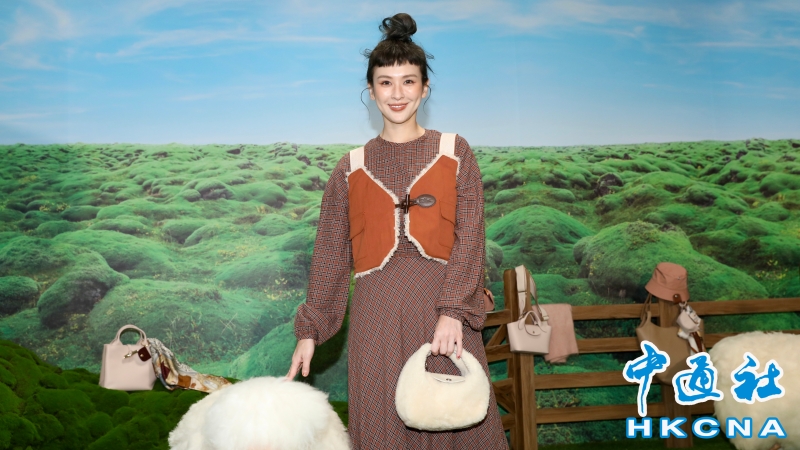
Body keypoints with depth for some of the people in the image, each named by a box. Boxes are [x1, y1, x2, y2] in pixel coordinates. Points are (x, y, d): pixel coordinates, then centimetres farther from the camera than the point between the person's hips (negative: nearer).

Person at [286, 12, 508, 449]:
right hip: (377, 311, 1)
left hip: (443, 310, -1)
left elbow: (469, 238, -3)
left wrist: (452, 311, -15)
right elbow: (330, 255, 10)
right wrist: (309, 330, 7)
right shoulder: (352, 168, 8)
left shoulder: (455, 153, 5)